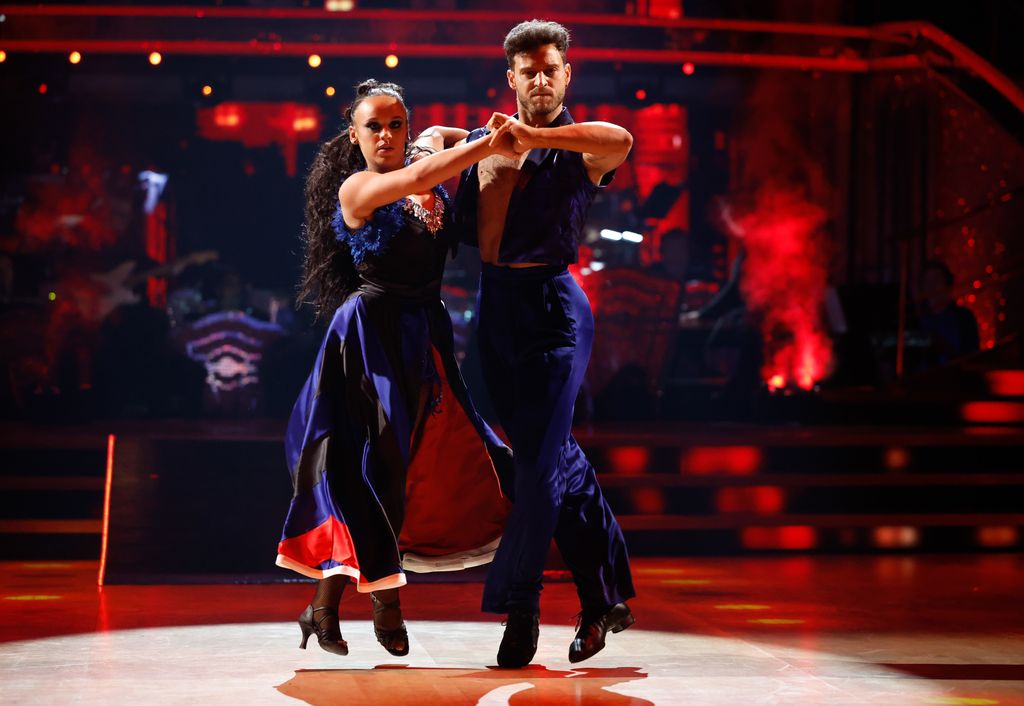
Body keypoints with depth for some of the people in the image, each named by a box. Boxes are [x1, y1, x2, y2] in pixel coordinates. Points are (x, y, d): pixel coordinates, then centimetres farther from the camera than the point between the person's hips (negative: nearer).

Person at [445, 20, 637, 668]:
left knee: (540, 460, -9)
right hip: (495, 304, 6)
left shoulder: (579, 150, -5)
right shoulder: (482, 143, 12)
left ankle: (519, 608, -3)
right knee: (556, 454, 12)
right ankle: (607, 596, 21)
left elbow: (621, 141, -27)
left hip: (553, 305, -6)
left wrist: (534, 138, -31)